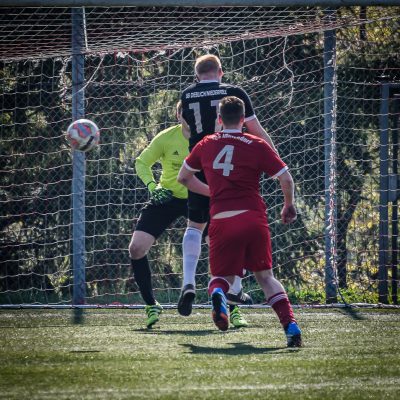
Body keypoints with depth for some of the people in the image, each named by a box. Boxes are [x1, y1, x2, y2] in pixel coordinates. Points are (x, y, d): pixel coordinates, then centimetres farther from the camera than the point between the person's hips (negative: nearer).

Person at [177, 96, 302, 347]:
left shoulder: (206, 145, 12)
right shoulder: (257, 146, 3)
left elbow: (183, 177, 25)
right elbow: (286, 179, 0)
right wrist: (290, 206, 19)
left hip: (221, 220, 1)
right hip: (254, 218, -1)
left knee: (223, 276, 14)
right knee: (265, 276, 13)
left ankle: (218, 294, -25)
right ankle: (291, 325, -4)